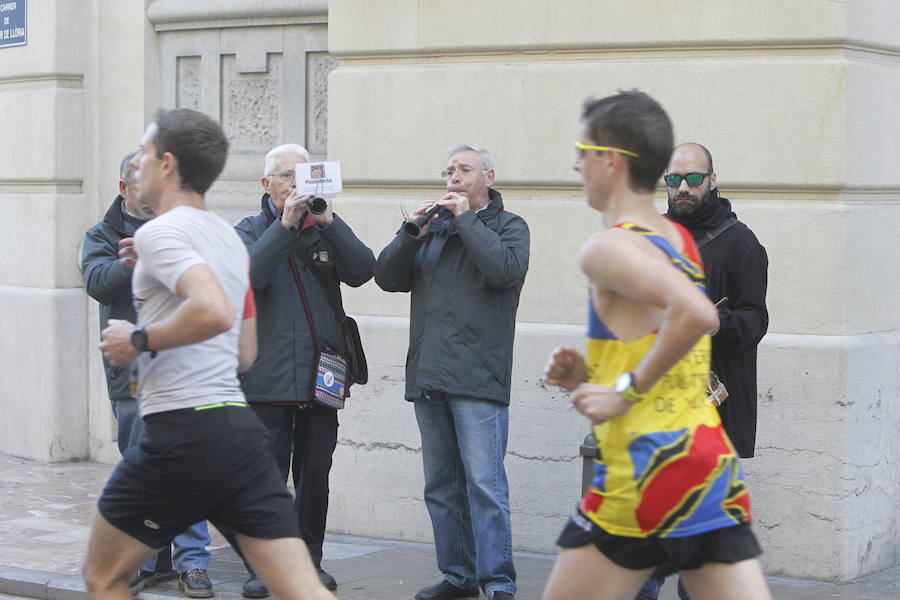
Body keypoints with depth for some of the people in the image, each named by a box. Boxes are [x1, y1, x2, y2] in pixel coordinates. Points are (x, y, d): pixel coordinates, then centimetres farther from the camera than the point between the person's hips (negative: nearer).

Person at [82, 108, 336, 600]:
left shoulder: (158, 232, -8)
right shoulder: (229, 237, 20)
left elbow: (214, 312, -27)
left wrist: (139, 340, -12)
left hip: (183, 429, -8)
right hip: (239, 426, 8)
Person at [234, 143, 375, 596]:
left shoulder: (325, 230, 11)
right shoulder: (252, 231, 6)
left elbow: (362, 271, -6)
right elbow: (250, 274, -15)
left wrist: (328, 222, -16)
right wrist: (286, 224, -20)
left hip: (321, 378, 3)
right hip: (269, 379, -3)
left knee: (315, 475, 9)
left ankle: (309, 561, 20)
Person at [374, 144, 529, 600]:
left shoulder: (508, 225, 7)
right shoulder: (434, 226, 19)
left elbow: (505, 270, -15)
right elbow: (386, 277, 10)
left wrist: (466, 219, -8)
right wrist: (411, 233, -4)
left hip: (477, 377, -6)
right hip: (428, 375, 6)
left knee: (484, 483, -11)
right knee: (441, 486, 9)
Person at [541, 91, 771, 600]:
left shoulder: (607, 248, -10)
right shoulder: (681, 241, 17)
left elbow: (697, 313, -28)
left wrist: (626, 390, -17)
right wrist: (590, 376, 15)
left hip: (650, 472, -8)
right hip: (716, 469, 8)